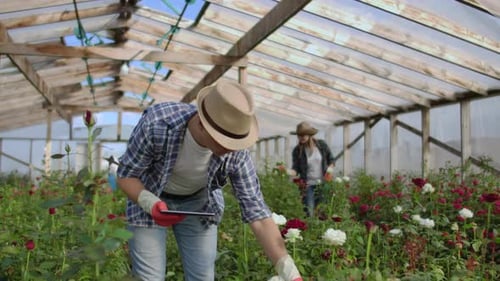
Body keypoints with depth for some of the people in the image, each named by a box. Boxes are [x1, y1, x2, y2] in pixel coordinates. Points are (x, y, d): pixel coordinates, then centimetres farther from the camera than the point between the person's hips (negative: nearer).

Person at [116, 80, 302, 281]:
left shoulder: (236, 151, -28)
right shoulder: (156, 123, -34)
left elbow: (256, 211, -25)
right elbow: (125, 175, -19)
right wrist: (151, 204, -39)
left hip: (198, 203, 2)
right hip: (149, 200, -2)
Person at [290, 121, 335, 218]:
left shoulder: (322, 145, 0)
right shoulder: (297, 151, -2)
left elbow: (331, 159, 11)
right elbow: (296, 169, -7)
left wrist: (330, 167, -10)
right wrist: (289, 172, -29)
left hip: (323, 184, 1)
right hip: (308, 185, -1)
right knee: (309, 214, -6)